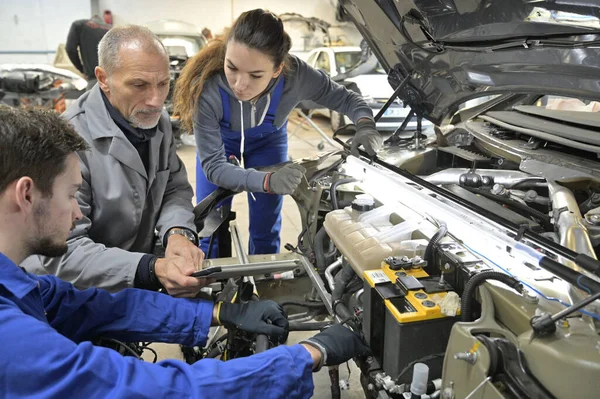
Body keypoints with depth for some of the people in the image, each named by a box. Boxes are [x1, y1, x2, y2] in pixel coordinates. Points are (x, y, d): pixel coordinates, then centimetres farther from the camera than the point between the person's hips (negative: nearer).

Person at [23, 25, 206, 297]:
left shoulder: (157, 121, -1)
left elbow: (175, 188, 5)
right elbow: (62, 252, -26)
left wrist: (178, 233, -17)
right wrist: (152, 270, -39)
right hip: (71, 297, -6)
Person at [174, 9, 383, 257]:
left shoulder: (296, 75, -37)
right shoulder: (206, 88, -41)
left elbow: (346, 99, -18)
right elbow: (213, 165, -34)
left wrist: (365, 125, -40)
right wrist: (268, 181, -50)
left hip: (268, 141, 1)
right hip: (220, 141, -1)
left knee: (265, 231, 7)